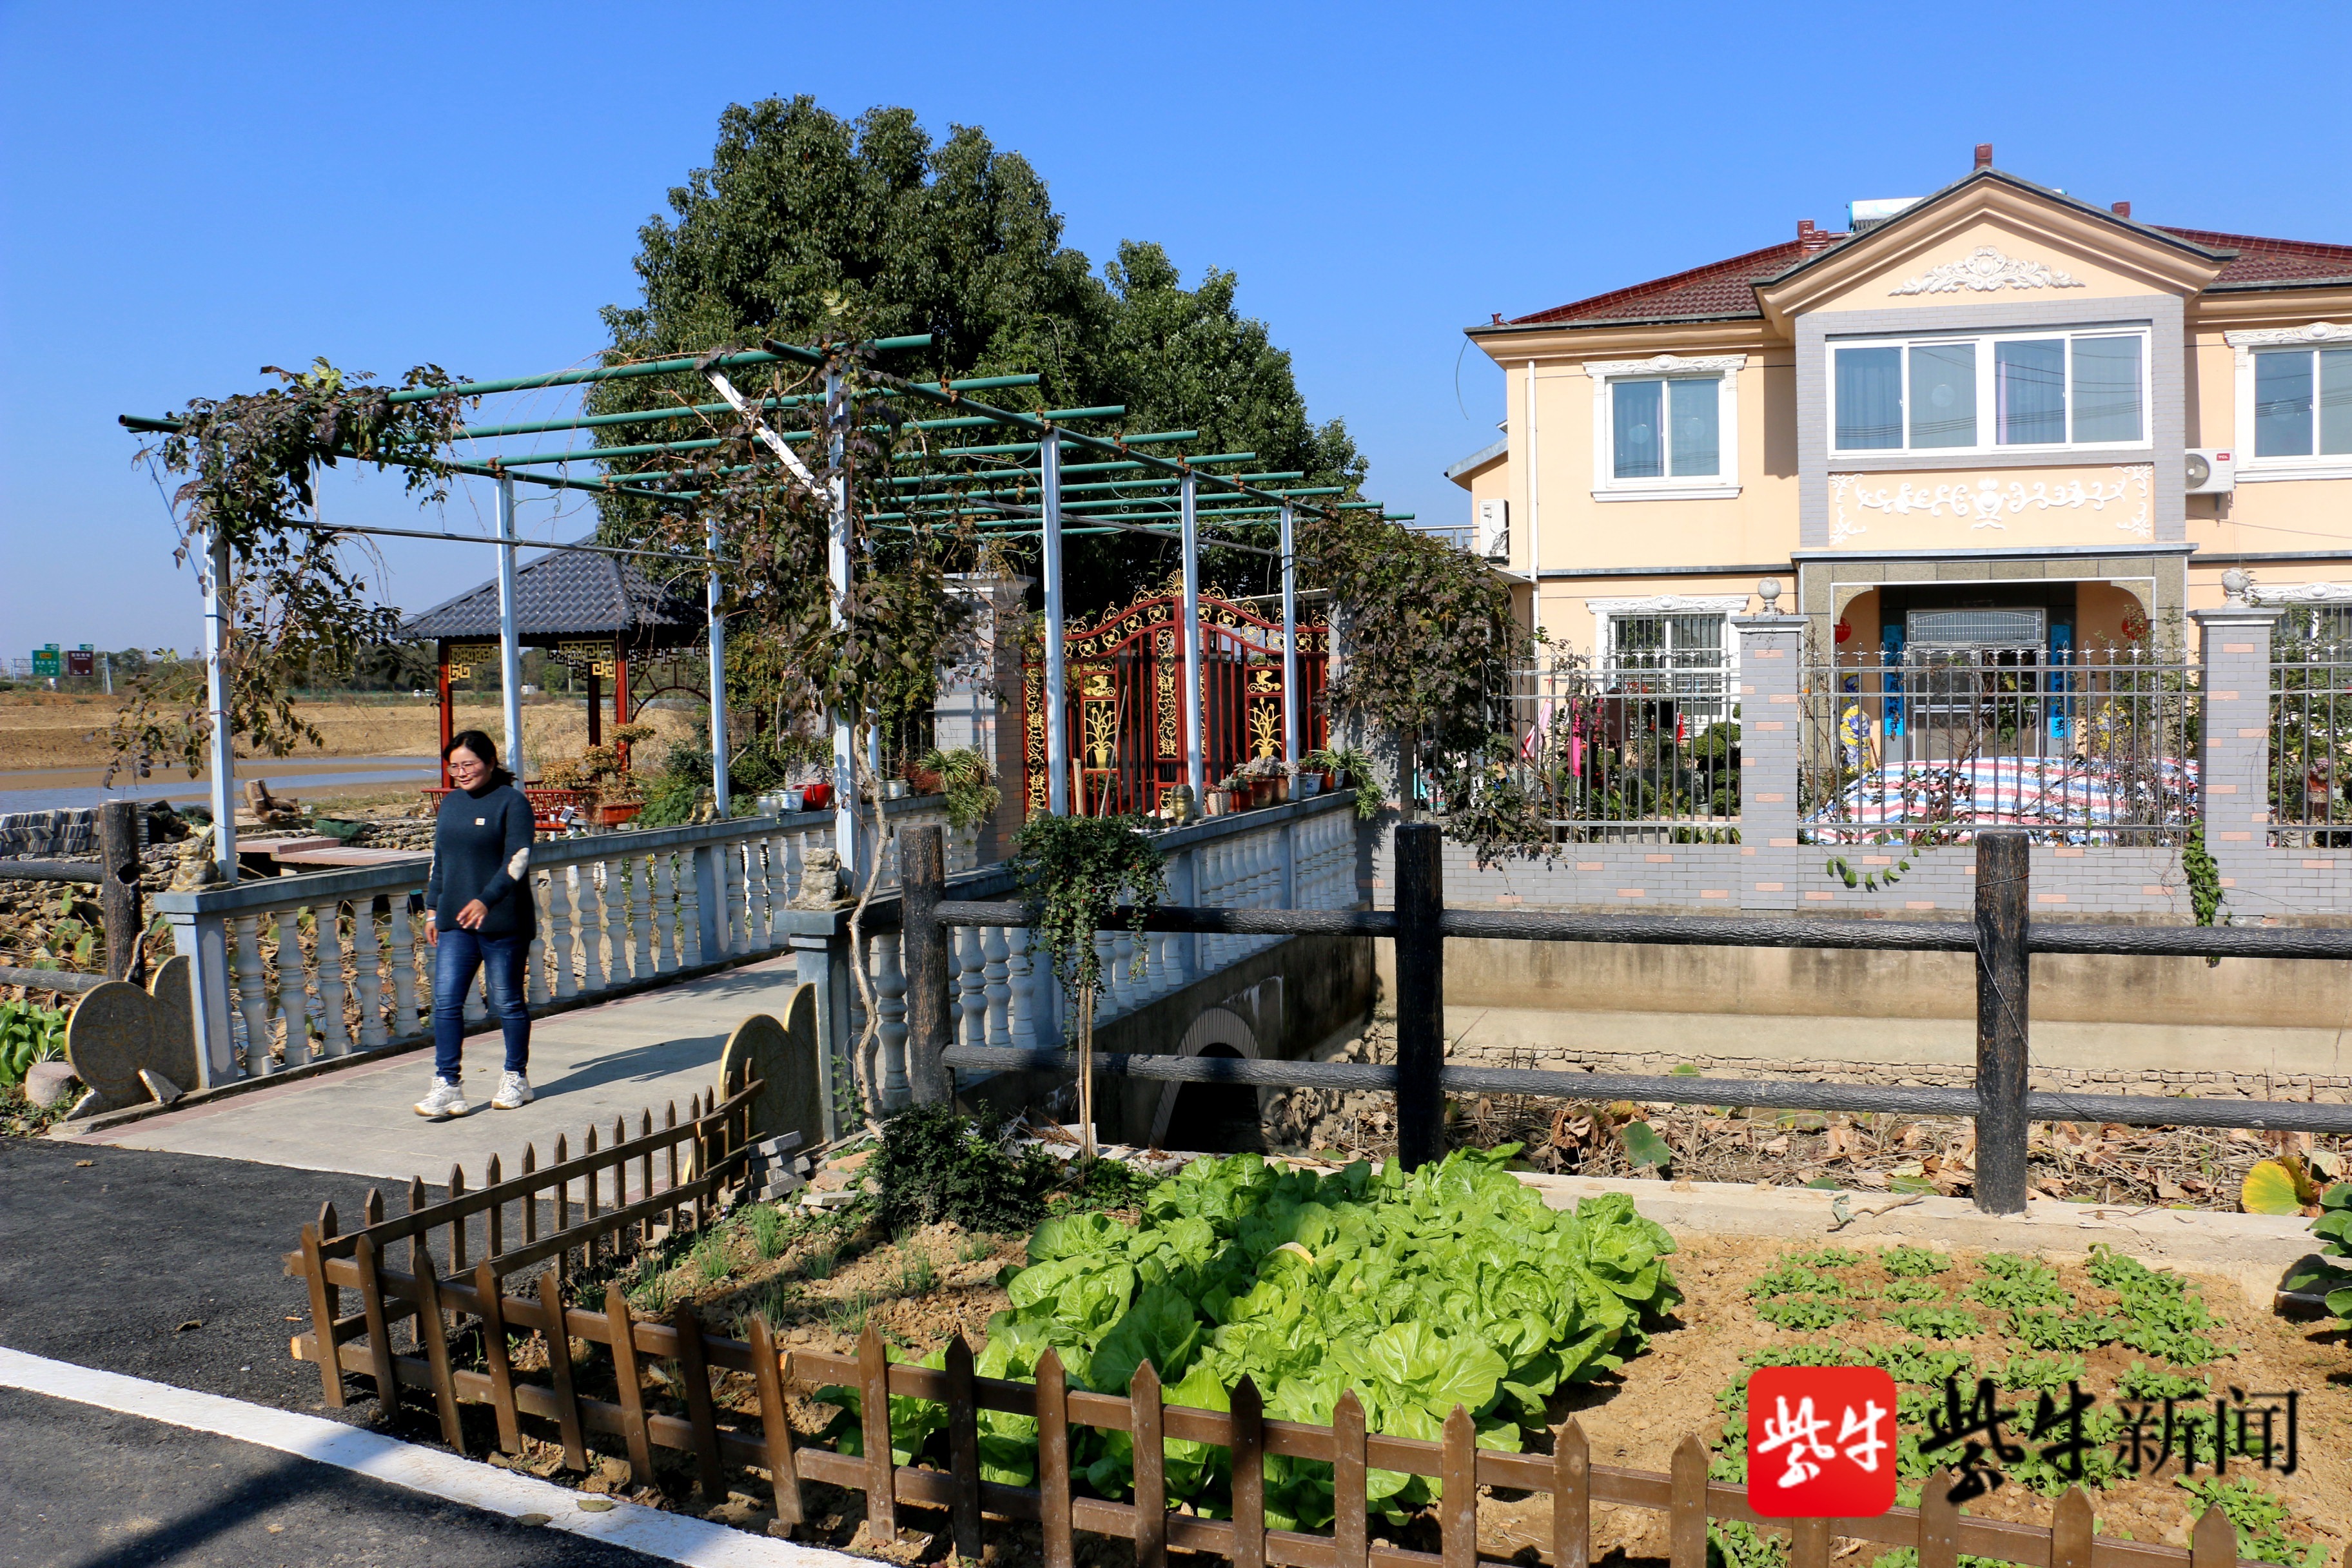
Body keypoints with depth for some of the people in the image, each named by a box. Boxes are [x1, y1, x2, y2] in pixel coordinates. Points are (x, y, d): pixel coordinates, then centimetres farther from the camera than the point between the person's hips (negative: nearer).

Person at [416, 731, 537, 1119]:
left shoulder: (511, 803, -7)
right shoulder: (451, 802, 13)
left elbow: (518, 859, -17)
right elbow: (439, 860, 20)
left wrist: (486, 901, -29)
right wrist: (432, 910, 16)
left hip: (503, 922, -6)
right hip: (454, 922, 6)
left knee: (507, 1002, 5)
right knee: (445, 1002, -3)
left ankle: (517, 1079, 19)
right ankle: (446, 1086, -2)